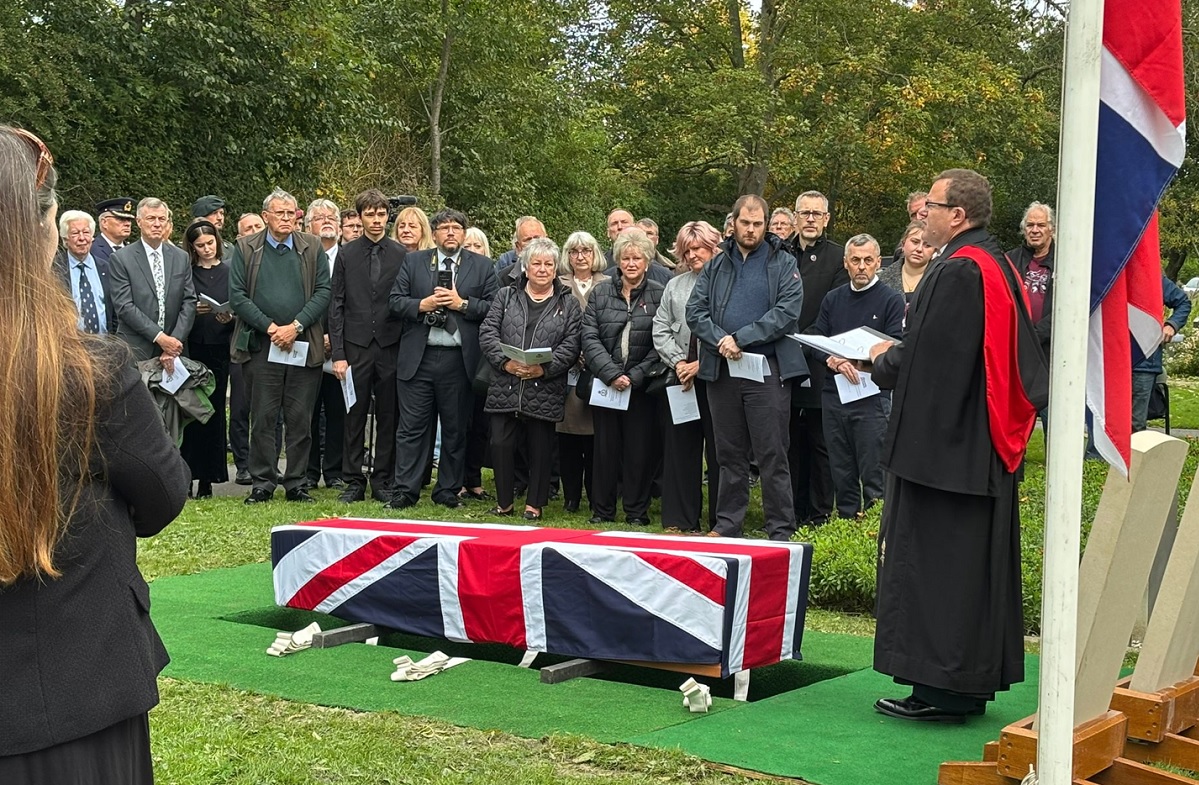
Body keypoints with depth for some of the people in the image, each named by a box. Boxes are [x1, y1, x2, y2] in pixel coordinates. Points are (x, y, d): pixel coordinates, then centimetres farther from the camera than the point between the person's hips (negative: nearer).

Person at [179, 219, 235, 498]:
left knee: (214, 409, 3)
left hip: (219, 348, 1)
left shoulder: (230, 272, 11)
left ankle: (207, 478, 7)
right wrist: (192, 310, -16)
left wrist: (230, 317, -12)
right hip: (190, 347, -1)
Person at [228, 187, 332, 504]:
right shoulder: (245, 249, 5)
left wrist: (296, 326, -10)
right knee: (262, 418, 1)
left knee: (300, 419, 4)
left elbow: (323, 292, 2)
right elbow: (237, 296, 0)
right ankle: (262, 483, 8)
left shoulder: (312, 248, 8)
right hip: (261, 346, -1)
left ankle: (295, 483, 11)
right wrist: (270, 327, -9)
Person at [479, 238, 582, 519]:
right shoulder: (505, 296, 13)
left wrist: (544, 368, -15)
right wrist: (505, 362, -12)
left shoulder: (569, 304, 9)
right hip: (505, 387, 1)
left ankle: (535, 503, 16)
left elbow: (571, 345, 0)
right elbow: (488, 332, 4)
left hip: (545, 390, -1)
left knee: (540, 448, 4)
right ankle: (504, 501, 13)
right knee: (501, 444, -2)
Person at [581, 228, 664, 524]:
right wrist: (611, 374, -12)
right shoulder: (600, 293, 7)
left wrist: (635, 376, -13)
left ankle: (637, 510, 11)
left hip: (642, 386, -1)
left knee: (640, 447, 0)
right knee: (605, 445, 5)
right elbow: (590, 338, 0)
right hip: (604, 383, 2)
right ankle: (602, 510, 15)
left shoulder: (659, 295, 1)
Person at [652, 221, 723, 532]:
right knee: (680, 447, 7)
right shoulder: (675, 286, 15)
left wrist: (703, 363, -12)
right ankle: (680, 520, 14)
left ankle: (721, 524, 8)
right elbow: (661, 330, 13)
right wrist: (678, 361, -2)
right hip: (682, 378, 5)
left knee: (718, 451, 0)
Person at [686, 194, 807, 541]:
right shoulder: (716, 266, 14)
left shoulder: (783, 264, 3)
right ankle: (727, 525, 20)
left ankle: (781, 531, 3)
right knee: (729, 454, 11)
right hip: (721, 370, 4)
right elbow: (695, 310, 6)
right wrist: (719, 339, -12)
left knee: (772, 456, -3)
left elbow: (788, 311, -10)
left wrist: (741, 338, -14)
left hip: (768, 370, -4)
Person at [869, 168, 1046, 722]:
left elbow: (926, 357, -20)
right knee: (979, 563, 13)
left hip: (942, 445, -10)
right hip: (986, 449, 10)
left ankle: (939, 688, 2)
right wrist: (897, 353, 15)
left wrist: (883, 362, 0)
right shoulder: (998, 267, 12)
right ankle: (974, 682, 21)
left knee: (932, 563, -2)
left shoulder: (955, 272, -18)